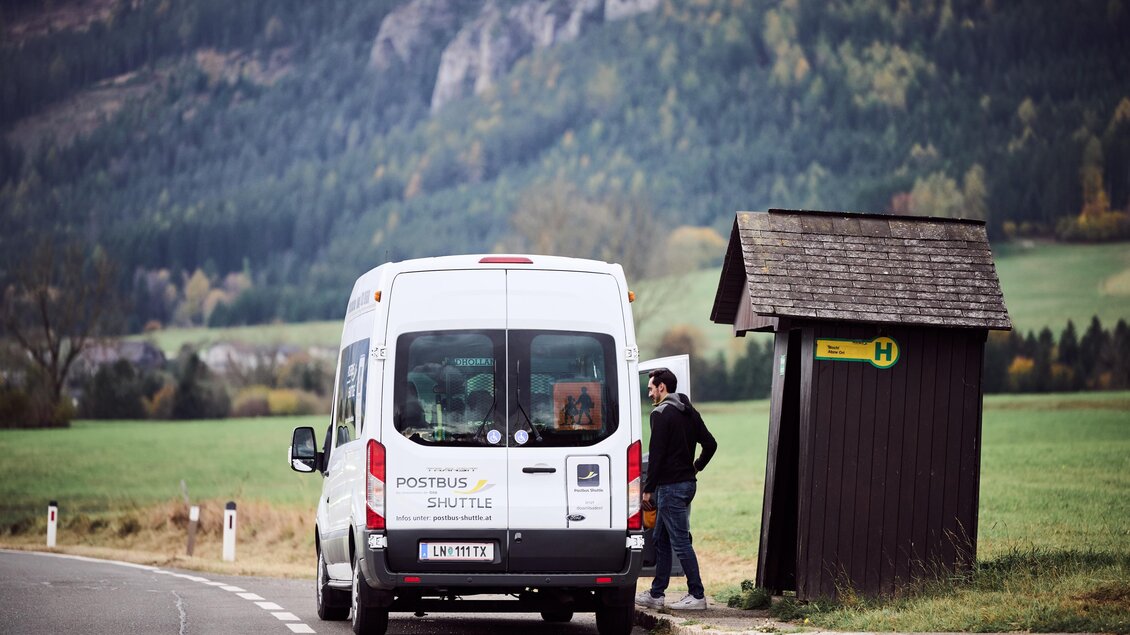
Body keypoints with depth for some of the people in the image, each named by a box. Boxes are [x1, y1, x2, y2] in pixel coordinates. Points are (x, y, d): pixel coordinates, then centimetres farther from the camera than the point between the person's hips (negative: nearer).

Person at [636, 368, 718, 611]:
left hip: (670, 486, -9)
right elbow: (710, 444, 15)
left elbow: (656, 454, -16)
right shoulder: (689, 412, 14)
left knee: (680, 541, -6)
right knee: (661, 539, 15)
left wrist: (648, 488, -12)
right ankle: (656, 594, 18)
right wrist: (696, 467, 19)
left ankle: (697, 595, -6)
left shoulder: (661, 413, -12)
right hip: (687, 483, 9)